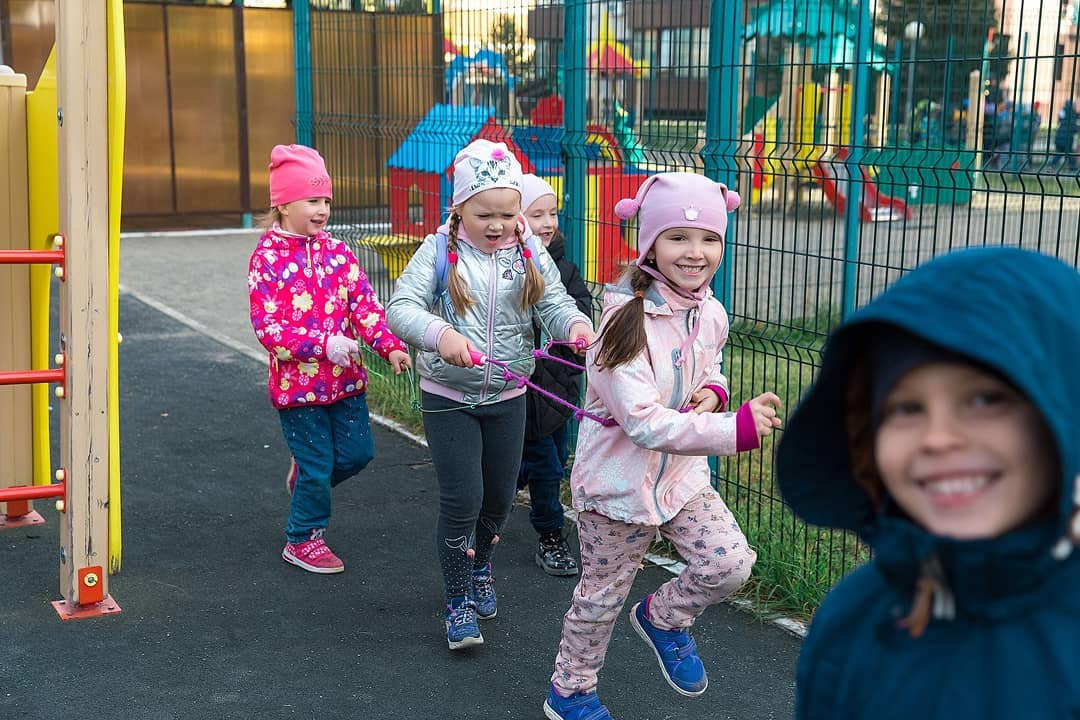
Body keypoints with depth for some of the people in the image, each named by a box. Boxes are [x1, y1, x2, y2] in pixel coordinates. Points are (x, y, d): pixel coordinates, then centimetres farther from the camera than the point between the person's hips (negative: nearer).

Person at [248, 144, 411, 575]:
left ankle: (305, 477, 39)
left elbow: (365, 305, 0)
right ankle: (302, 539, 25)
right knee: (318, 466, 3)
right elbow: (267, 327, -16)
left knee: (357, 452, 9)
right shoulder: (268, 259, -11)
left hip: (345, 377, 5)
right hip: (297, 381, -5)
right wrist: (324, 345, -24)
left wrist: (391, 347, -16)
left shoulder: (337, 253, 4)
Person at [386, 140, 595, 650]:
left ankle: (479, 567, 45)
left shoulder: (530, 254, -4)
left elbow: (554, 305, -11)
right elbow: (401, 307, -22)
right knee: (462, 498, -7)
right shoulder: (440, 250, -12)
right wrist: (440, 334, -42)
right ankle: (458, 600, 11)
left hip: (507, 397, 3)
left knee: (499, 497, 15)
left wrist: (576, 324, -35)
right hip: (448, 397, -3)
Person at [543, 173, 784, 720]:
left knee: (730, 563, -6)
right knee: (604, 594, 10)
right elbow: (645, 424, -34)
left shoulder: (710, 314, -4)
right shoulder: (627, 321, -27)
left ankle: (663, 618, 26)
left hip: (682, 472, 6)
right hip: (619, 477, -6)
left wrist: (712, 392, -8)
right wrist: (736, 429, -43)